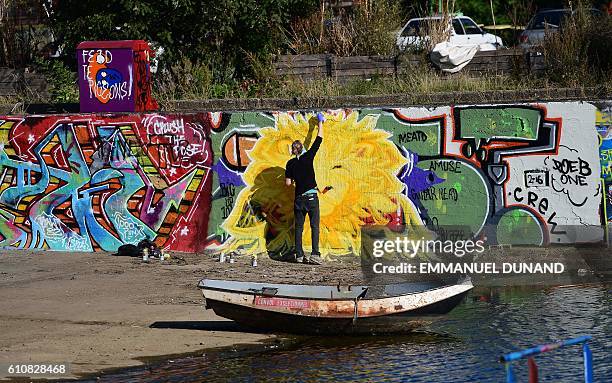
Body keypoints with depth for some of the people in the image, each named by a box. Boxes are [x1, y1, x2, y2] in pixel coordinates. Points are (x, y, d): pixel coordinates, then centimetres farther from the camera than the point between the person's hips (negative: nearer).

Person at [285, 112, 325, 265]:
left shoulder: (291, 163, 3)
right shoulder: (308, 157, -4)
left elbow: (288, 183, 2)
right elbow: (319, 139, 5)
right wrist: (320, 123, 17)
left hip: (299, 198, 3)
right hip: (311, 196, -3)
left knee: (299, 227, 8)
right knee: (314, 226, -4)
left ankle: (299, 255, 6)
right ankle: (315, 254, -16)